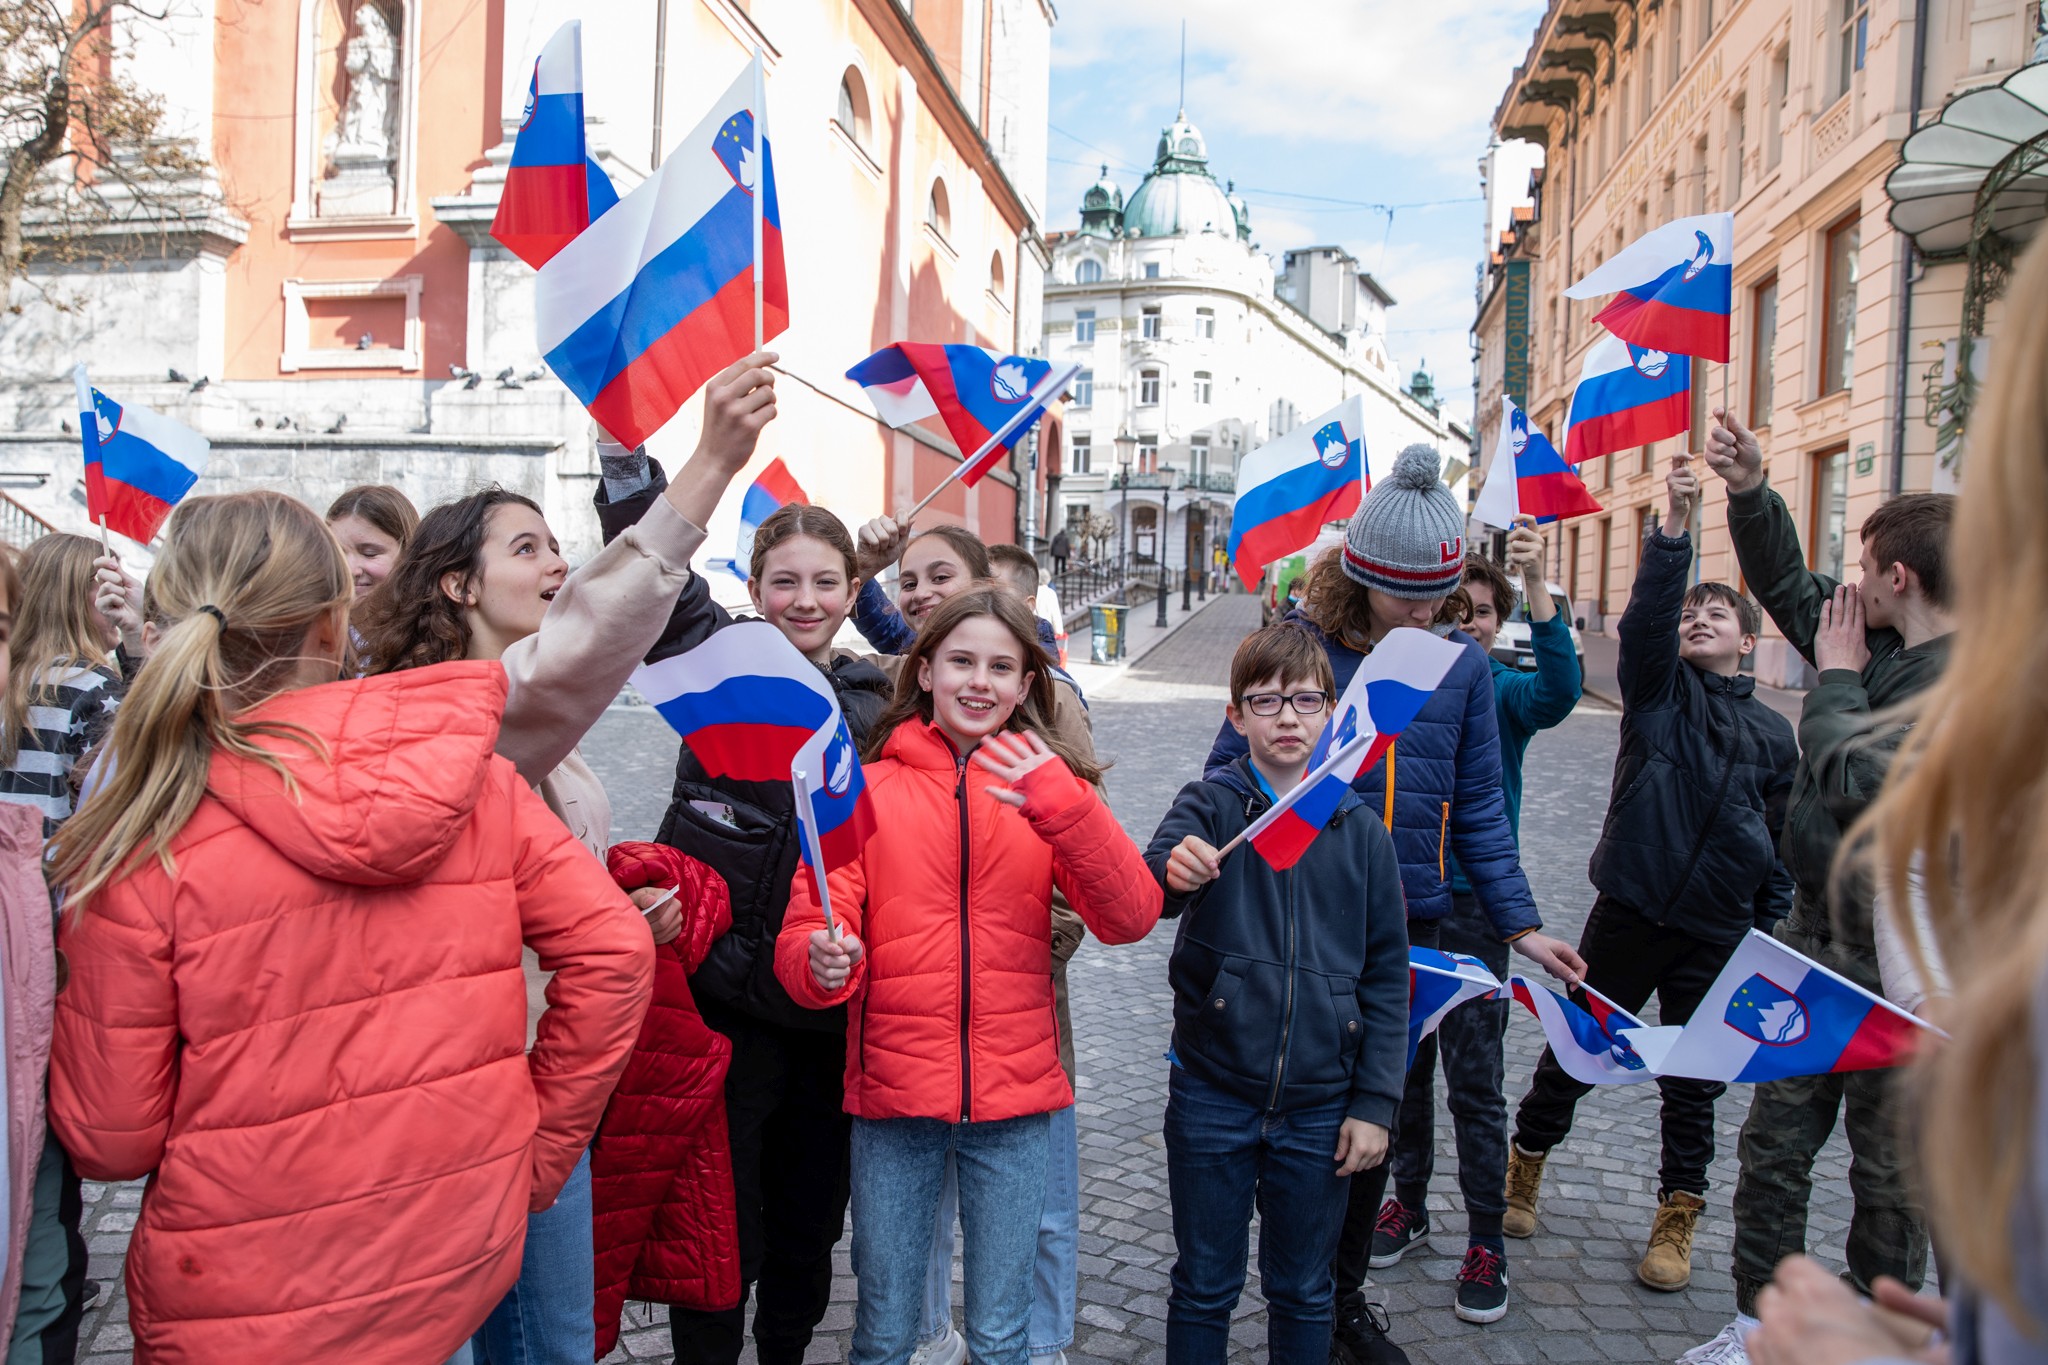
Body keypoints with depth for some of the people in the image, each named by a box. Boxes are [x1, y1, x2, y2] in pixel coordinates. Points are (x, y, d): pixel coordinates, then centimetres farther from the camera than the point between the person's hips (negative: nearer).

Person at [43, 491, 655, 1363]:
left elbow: (109, 1141, -9)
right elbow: (613, 952, -9)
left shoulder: (141, 847, -15)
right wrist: (539, 1152, 2)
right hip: (463, 1262, 2)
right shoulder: (471, 781, -9)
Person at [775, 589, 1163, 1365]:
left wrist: (1062, 806, -23)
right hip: (892, 1096, 0)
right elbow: (809, 929, -3)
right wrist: (821, 961, -26)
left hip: (1012, 1099, 1)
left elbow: (1131, 918, -9)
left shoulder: (1048, 785, 3)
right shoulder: (870, 786, 1)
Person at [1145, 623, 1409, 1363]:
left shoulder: (1361, 832, 1)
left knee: (1303, 1291, 17)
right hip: (1212, 1096, -1)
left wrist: (1375, 1103, -1)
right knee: (1204, 1286, 13)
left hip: (1319, 1106, 2)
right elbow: (1155, 882, -25)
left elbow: (1387, 975, 4)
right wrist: (1172, 871, -49)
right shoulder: (1209, 807, -4)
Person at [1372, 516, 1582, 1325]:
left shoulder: (1504, 689, -3)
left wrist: (1536, 584, -36)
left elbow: (1558, 691, -23)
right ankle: (1409, 1200, 32)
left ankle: (1485, 1241, 14)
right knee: (1404, 1061, 15)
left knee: (1475, 1078, 2)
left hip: (1473, 902, -2)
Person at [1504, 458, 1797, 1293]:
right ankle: (1526, 1162, 30)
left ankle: (1676, 1220, 26)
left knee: (1693, 1081, 10)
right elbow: (1646, 617, -17)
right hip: (1630, 909, -2)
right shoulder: (1659, 686, 3)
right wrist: (1676, 525, -28)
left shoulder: (1773, 733, 9)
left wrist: (1770, 929, 8)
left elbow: (1781, 841, 12)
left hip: (1719, 932, 2)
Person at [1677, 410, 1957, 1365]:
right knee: (1774, 1142, 13)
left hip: (1896, 963, -7)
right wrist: (1750, 493, 6)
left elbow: (1858, 780, -28)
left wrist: (1836, 679, -12)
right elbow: (1790, 587, 18)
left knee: (1887, 1165, 10)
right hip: (1814, 934, 7)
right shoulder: (1879, 643, 4)